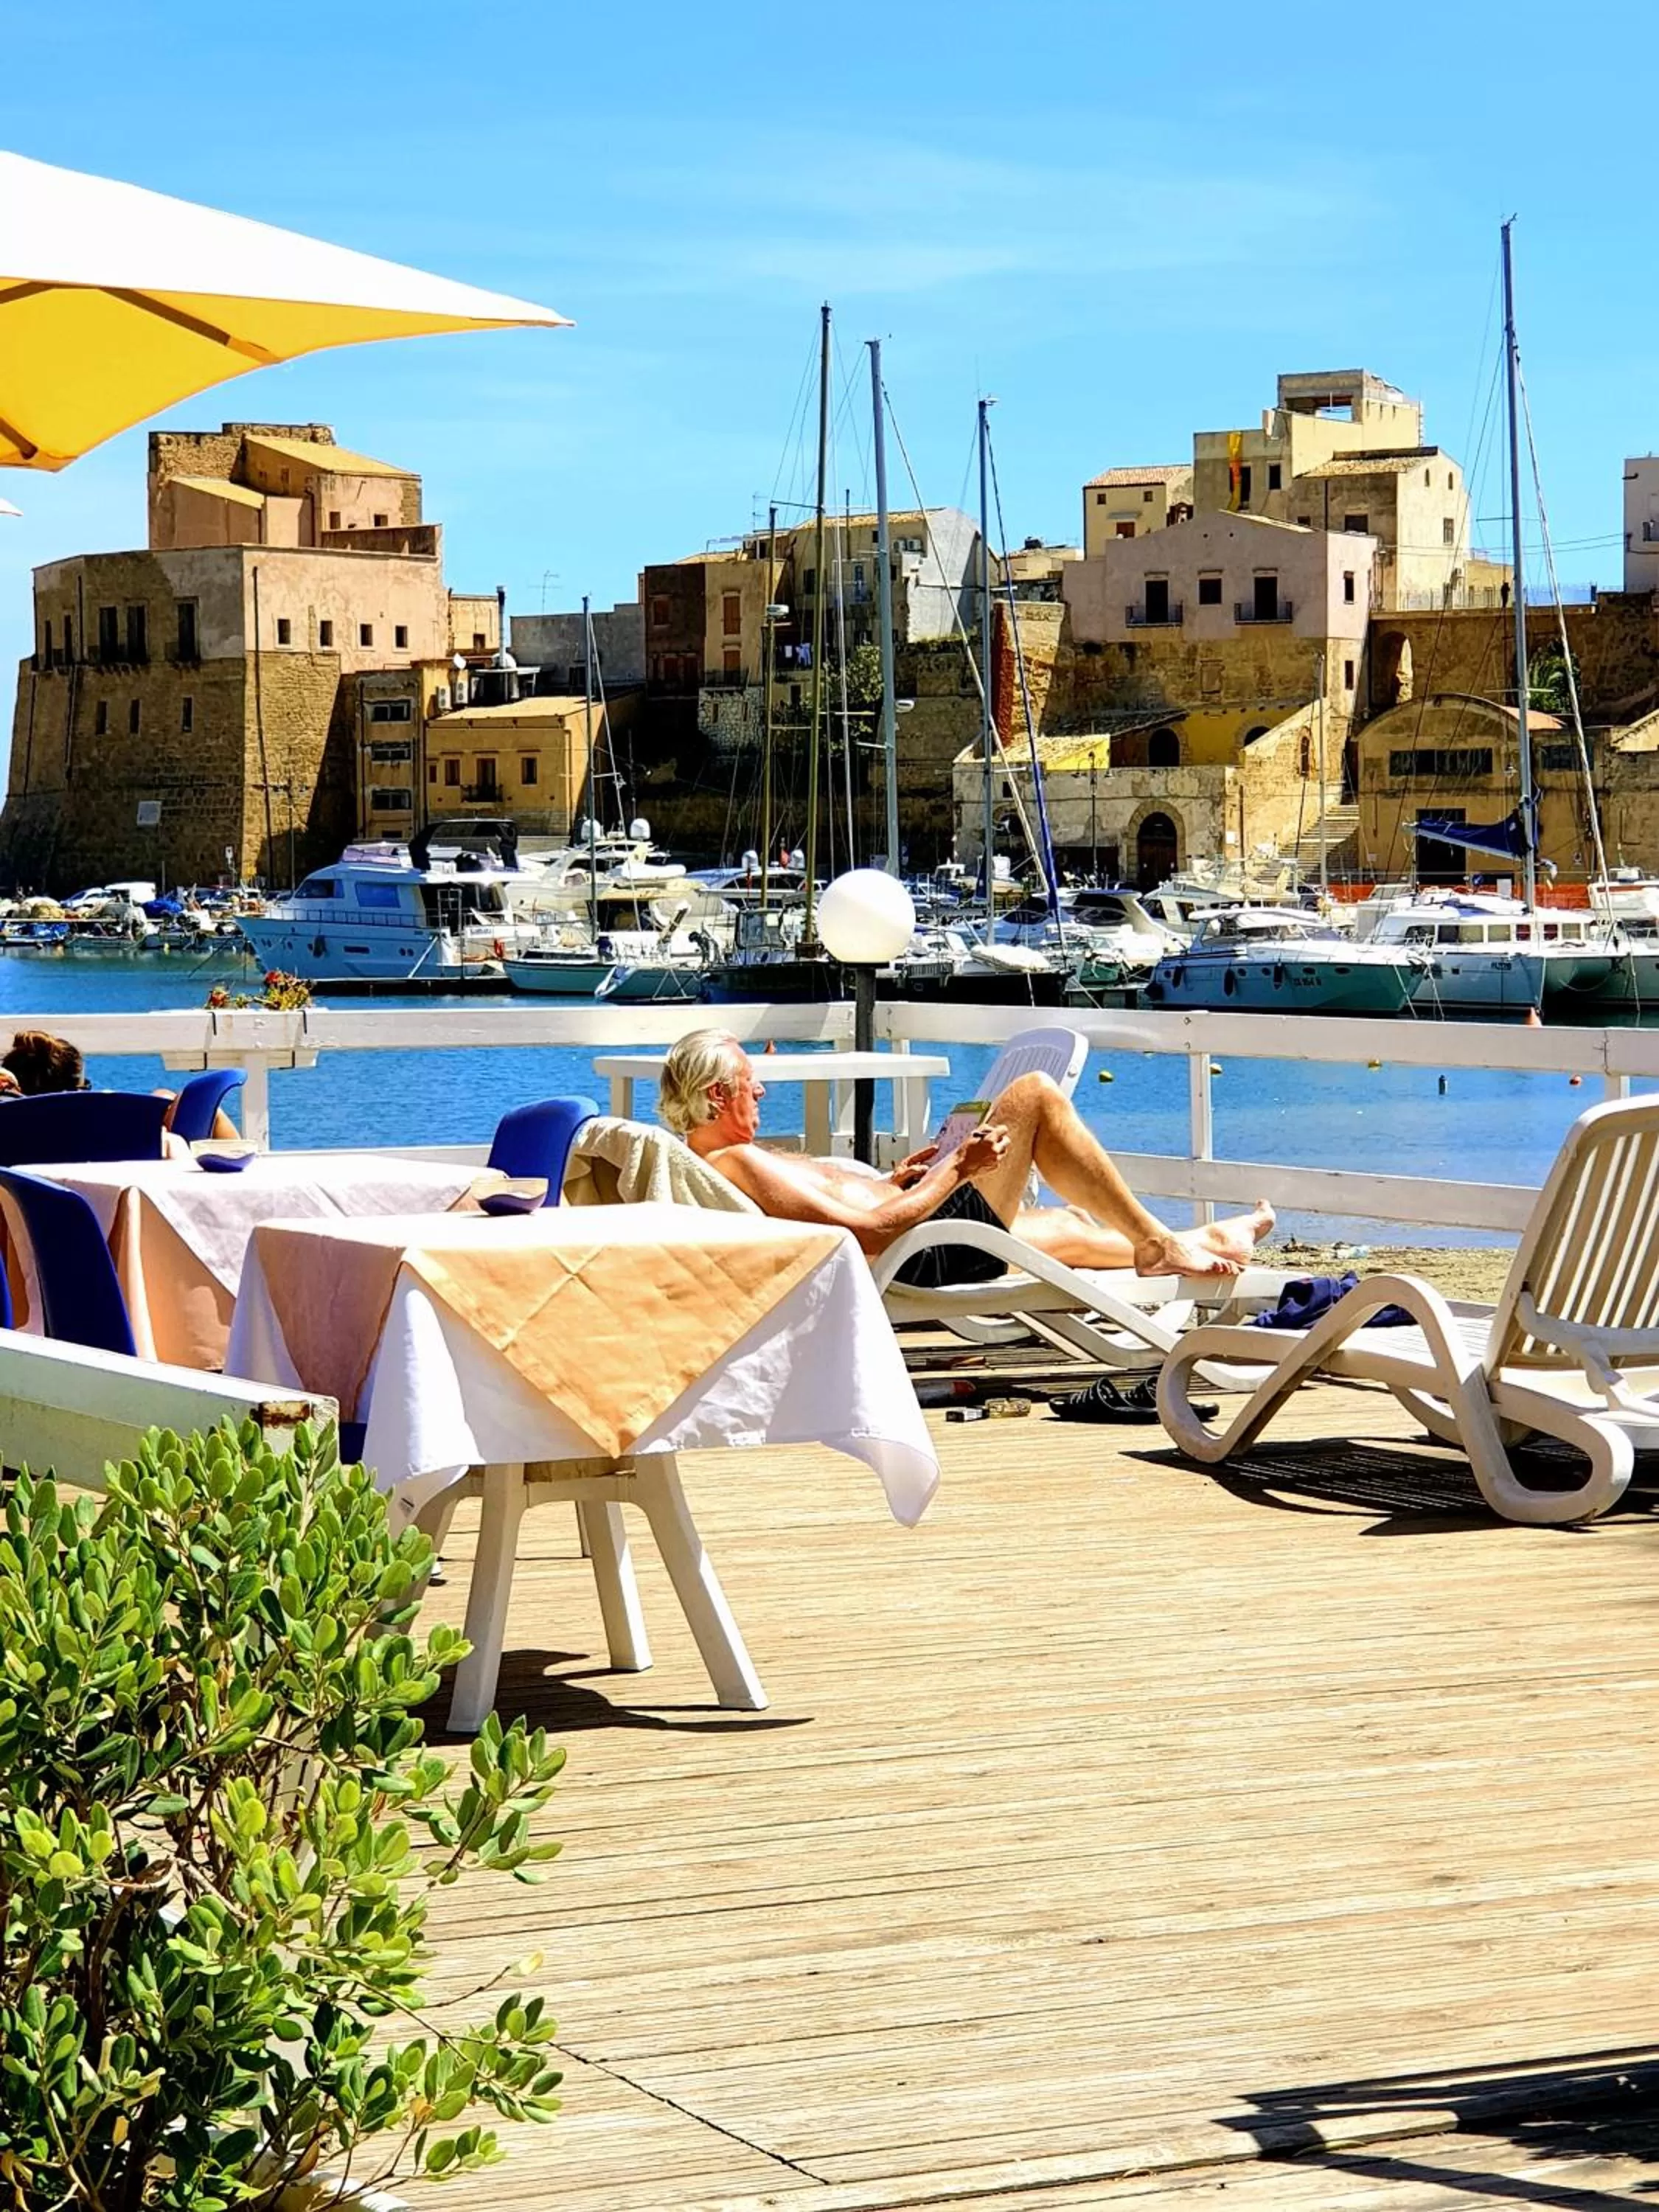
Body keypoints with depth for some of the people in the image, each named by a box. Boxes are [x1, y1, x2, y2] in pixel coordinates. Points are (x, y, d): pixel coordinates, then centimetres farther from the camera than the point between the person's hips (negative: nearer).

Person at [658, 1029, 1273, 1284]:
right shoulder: (740, 1163, -25)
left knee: (1071, 1223, 31)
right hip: (933, 1252, -10)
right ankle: (1158, 1244, 5)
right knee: (1035, 1094, -4)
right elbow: (874, 1232, -28)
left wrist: (887, 1184, 16)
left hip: (915, 1250, 10)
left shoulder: (704, 1165, 7)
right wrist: (959, 1169, -19)